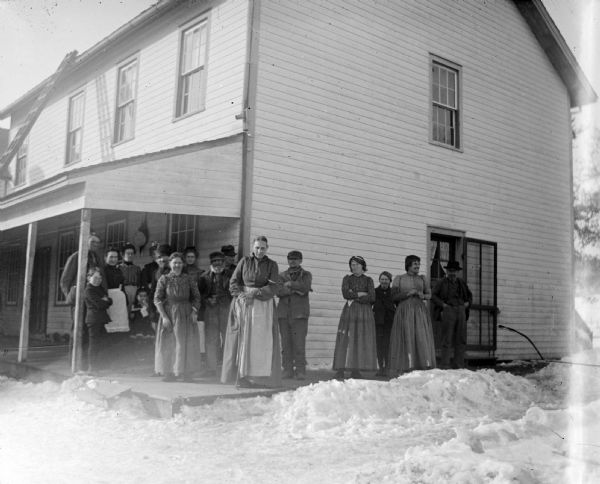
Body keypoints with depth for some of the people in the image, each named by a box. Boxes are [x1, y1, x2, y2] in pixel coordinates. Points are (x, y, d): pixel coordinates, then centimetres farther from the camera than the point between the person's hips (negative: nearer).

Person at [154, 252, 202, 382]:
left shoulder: (188, 279, 3)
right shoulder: (164, 279, -2)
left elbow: (196, 297, 7)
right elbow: (157, 299, -5)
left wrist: (194, 311, -8)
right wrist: (164, 316, -12)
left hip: (186, 315, 1)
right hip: (169, 314, -1)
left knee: (187, 344, 3)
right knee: (169, 344, 3)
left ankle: (186, 373, 12)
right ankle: (170, 372, 11)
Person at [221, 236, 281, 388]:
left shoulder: (272, 265, 7)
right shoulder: (245, 261, 9)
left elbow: (272, 288, -3)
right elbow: (233, 282, 5)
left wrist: (253, 294, -13)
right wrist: (241, 295, -11)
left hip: (263, 305, 0)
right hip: (243, 305, 0)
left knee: (262, 341, -6)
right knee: (243, 340, -4)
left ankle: (260, 377, -4)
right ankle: (242, 376, -3)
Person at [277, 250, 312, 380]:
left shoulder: (306, 275, 14)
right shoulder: (282, 275, 18)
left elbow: (305, 287, -7)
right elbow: (279, 291, 0)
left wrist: (290, 284, -4)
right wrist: (295, 290, -11)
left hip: (300, 313, -2)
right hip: (284, 312, 2)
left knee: (299, 343, -9)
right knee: (286, 342, -2)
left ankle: (300, 371, -6)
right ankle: (287, 370, 3)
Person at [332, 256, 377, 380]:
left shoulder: (368, 280, 11)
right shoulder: (347, 279, 12)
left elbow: (372, 298, -4)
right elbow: (345, 294, -6)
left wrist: (354, 298, -6)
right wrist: (360, 294, -5)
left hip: (364, 312, 1)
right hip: (349, 311, -1)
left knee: (361, 340, -5)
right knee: (345, 340, -10)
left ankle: (355, 370, -2)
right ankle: (340, 370, -12)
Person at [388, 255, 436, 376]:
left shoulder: (422, 279, 12)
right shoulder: (398, 279, 5)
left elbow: (429, 295, 18)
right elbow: (394, 297, 1)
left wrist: (422, 296, -5)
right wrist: (408, 293, -12)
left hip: (420, 312, 3)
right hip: (404, 312, -2)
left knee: (422, 339, -5)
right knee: (405, 340, -6)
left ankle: (423, 372, -5)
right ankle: (402, 371, -4)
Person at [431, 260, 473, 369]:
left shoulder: (461, 283, 16)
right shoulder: (442, 283, 2)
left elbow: (469, 294, 29)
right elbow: (433, 295, -2)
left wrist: (468, 303, 12)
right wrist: (442, 304, -11)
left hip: (461, 311, 5)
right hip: (448, 310, -5)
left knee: (461, 339, 5)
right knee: (447, 339, -6)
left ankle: (460, 364, 10)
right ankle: (445, 364, -4)